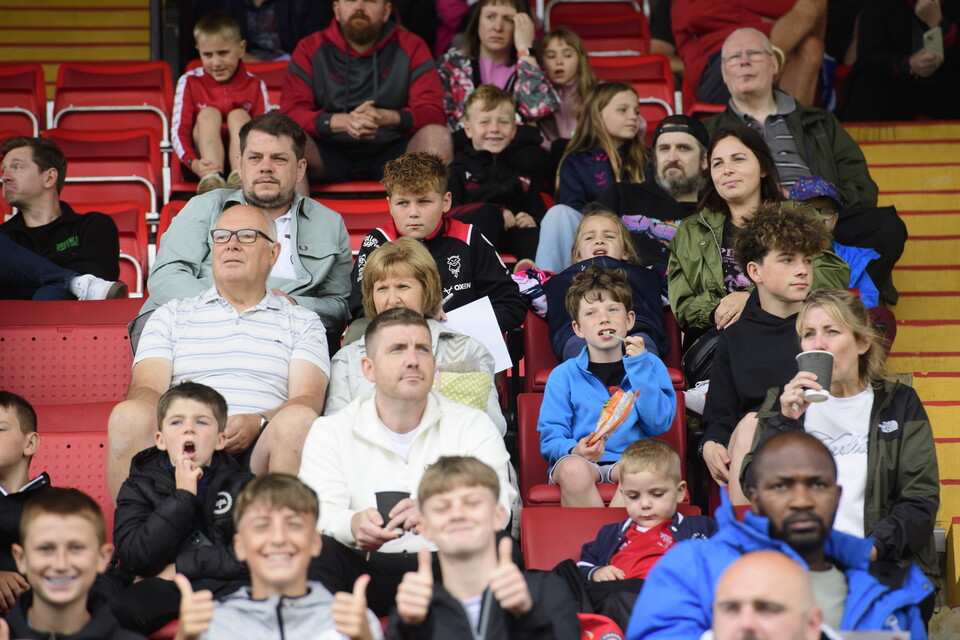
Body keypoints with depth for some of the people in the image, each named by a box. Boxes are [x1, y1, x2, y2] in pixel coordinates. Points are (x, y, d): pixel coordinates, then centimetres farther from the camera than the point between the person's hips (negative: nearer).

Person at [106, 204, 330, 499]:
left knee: (298, 419, -33)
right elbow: (146, 389, 10)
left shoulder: (302, 322, 21)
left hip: (257, 449, -1)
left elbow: (308, 398, 6)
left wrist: (257, 423, -16)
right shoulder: (171, 316, 24)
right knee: (128, 415, -30)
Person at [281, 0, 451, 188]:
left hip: (393, 153, 0)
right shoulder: (309, 49, 2)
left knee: (437, 136, -27)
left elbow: (433, 113, -7)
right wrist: (342, 121, -28)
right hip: (330, 154, 0)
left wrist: (387, 118, -29)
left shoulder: (411, 47, 2)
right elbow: (290, 112, -7)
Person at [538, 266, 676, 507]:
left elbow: (660, 424, 0)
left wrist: (639, 366, -5)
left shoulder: (650, 365, 12)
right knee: (574, 469, -37)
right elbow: (550, 436, 1)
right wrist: (574, 450, -22)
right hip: (581, 460, 0)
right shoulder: (564, 376, 9)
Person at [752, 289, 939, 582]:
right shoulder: (783, 400, 16)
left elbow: (921, 500, 6)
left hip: (882, 561, 0)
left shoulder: (899, 403, 12)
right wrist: (786, 421, -7)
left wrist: (872, 548, -10)